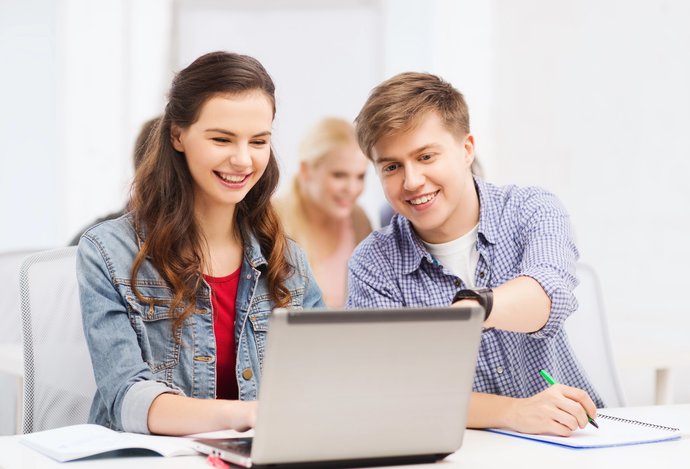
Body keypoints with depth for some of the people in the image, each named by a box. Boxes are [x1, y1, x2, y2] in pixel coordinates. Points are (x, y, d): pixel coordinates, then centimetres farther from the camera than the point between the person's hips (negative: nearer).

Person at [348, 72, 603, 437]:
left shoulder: (532, 212, -4)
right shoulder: (373, 266, -5)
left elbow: (550, 295, -25)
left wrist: (472, 309, -47)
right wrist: (512, 412, -30)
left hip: (571, 441, -1)